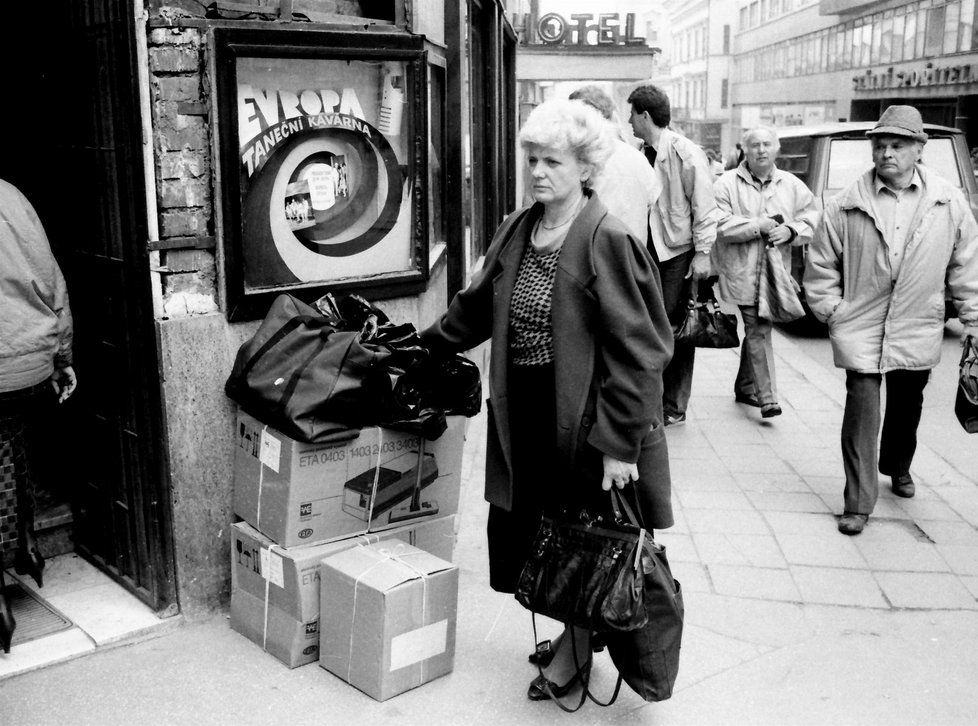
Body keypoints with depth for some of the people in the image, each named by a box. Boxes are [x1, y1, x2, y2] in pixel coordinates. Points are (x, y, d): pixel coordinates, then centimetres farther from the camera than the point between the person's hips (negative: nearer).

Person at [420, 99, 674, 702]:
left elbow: (635, 352, -16)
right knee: (518, 533, 11)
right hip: (525, 416, 7)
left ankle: (578, 645, 31)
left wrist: (620, 444, -19)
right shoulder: (516, 231, 7)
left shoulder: (608, 241, -14)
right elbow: (478, 306, 21)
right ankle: (579, 629, 34)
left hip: (582, 417, -6)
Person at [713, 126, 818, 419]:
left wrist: (790, 230, -8)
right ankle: (767, 397, -9)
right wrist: (757, 226, -17)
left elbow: (811, 219, 12)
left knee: (756, 330, 15)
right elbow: (718, 225, -12)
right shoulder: (727, 184, -2)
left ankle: (745, 387, 30)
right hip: (742, 274, -5)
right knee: (758, 332, -10)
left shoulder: (792, 186, 12)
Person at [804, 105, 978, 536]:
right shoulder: (847, 205, -7)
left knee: (907, 406, 20)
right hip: (860, 329, -2)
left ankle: (898, 467, 48)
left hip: (918, 330, 3)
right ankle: (858, 504, 3)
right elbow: (821, 265, 1)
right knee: (861, 412, -6)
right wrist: (831, 311, -3)